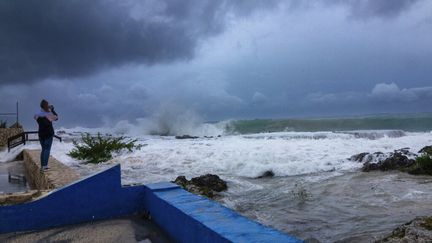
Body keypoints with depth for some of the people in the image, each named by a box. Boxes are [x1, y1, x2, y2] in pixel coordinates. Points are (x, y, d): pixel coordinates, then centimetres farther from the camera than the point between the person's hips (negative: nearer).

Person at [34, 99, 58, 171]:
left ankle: (42, 166, 16)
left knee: (43, 149, 15)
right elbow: (56, 117, 0)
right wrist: (52, 109, 5)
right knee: (47, 149, -1)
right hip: (49, 134, -5)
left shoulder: (37, 114, -2)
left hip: (41, 134, 5)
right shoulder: (49, 114, -15)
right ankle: (45, 166, -6)